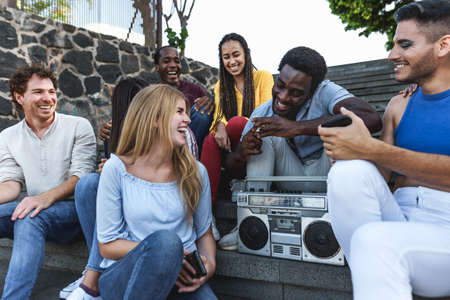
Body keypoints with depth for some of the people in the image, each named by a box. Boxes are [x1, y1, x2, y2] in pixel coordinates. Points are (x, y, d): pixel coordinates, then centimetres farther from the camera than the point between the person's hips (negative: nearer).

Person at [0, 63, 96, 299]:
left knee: (29, 219, -34)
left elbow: (81, 176, -11)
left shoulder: (78, 126, -2)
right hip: (34, 208, 4)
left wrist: (47, 197, -29)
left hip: (71, 209, -4)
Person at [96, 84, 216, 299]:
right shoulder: (117, 169, -7)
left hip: (181, 274, 1)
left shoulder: (195, 172, 2)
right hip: (124, 274, -1)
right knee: (166, 240, -32)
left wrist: (210, 263, -9)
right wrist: (161, 252, -19)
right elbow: (107, 245, -5)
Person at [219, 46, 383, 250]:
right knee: (264, 134, -17)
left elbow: (372, 119, -40)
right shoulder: (262, 114, -9)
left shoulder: (324, 92, -19)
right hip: (292, 182, 3)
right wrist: (241, 153, -32)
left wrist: (297, 127, -43)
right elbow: (234, 169, -5)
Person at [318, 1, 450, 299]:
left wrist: (371, 149, -24)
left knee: (374, 240, -34)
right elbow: (382, 176, 9)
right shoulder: (398, 106, 15)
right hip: (400, 220, 5)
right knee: (350, 170, -22)